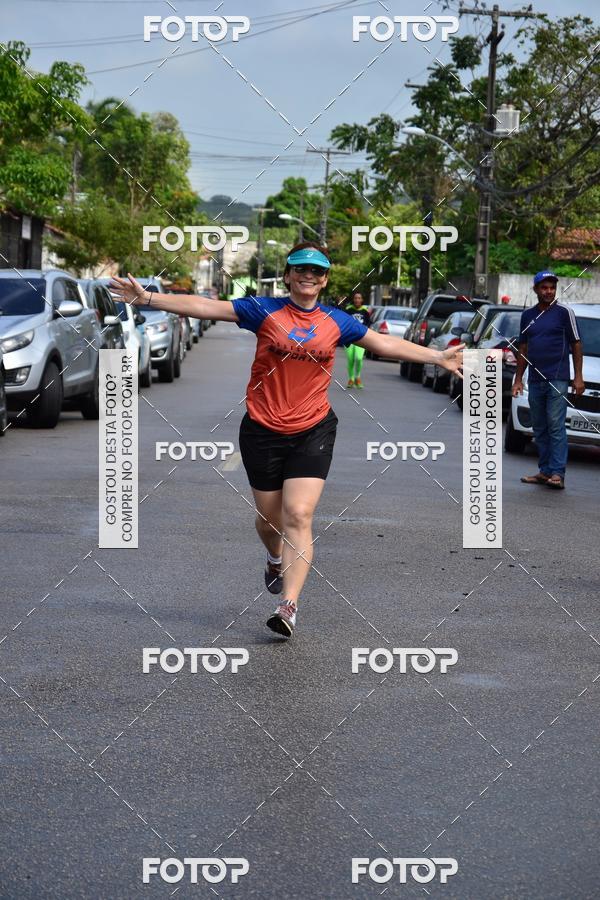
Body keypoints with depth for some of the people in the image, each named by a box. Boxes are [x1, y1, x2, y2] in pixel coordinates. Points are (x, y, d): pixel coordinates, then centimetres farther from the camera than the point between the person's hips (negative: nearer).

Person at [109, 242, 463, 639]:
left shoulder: (337, 321, 4)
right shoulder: (264, 310, -3)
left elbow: (386, 344, 12)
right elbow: (205, 307, -6)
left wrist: (438, 357, 10)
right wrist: (148, 298, -13)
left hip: (313, 431, 0)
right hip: (263, 431, 0)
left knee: (299, 515, -12)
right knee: (270, 516, 11)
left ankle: (289, 606, -14)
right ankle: (276, 558, 47)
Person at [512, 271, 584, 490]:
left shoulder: (564, 312, -1)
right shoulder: (528, 315, 13)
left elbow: (576, 345, 0)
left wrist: (578, 377, -7)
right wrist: (518, 379, 15)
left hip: (557, 379, -6)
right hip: (535, 380, 6)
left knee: (556, 426, -10)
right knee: (539, 429, 8)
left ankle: (557, 473, -12)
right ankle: (545, 472, 14)